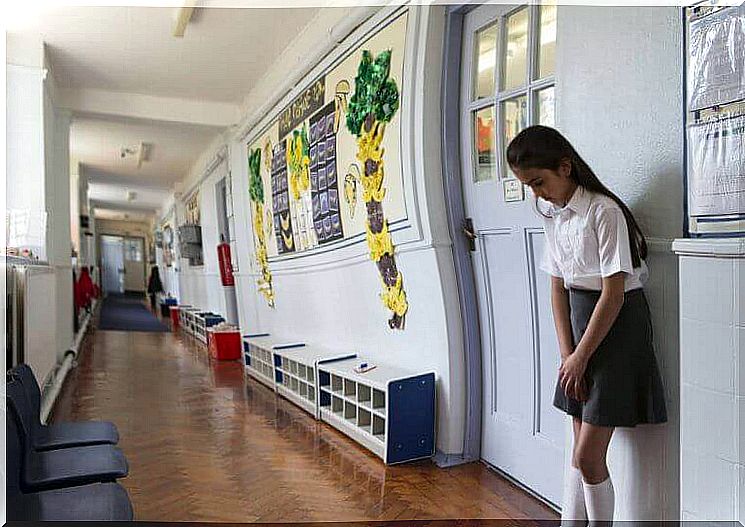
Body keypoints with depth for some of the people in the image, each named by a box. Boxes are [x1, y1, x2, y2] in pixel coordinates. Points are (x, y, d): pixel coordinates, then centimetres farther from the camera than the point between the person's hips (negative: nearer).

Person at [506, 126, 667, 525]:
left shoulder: (604, 212, -17)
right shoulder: (552, 215, 6)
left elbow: (614, 294, -19)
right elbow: (558, 288, 6)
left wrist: (579, 357, -13)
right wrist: (566, 355, 0)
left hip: (616, 327, -7)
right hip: (581, 320, 7)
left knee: (587, 457, -3)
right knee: (580, 449, 15)